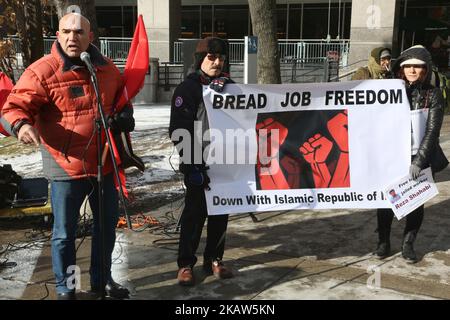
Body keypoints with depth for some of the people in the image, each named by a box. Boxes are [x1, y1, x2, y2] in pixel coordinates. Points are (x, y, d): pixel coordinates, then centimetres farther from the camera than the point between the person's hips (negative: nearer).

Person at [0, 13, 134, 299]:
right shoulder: (42, 71, -12)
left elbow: (122, 97, 22)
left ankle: (102, 279, 40)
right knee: (65, 232, 7)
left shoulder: (107, 68, 4)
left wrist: (124, 116, 1)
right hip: (66, 167, -5)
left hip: (104, 164, 5)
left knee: (107, 224, 19)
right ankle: (65, 289, 29)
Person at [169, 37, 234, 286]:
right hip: (199, 163, -4)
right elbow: (179, 131, -10)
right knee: (195, 213, 2)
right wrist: (192, 166, -16)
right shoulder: (187, 88, -5)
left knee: (221, 213, 10)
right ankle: (186, 263, 14)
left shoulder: (229, 86, 9)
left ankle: (213, 259, 24)